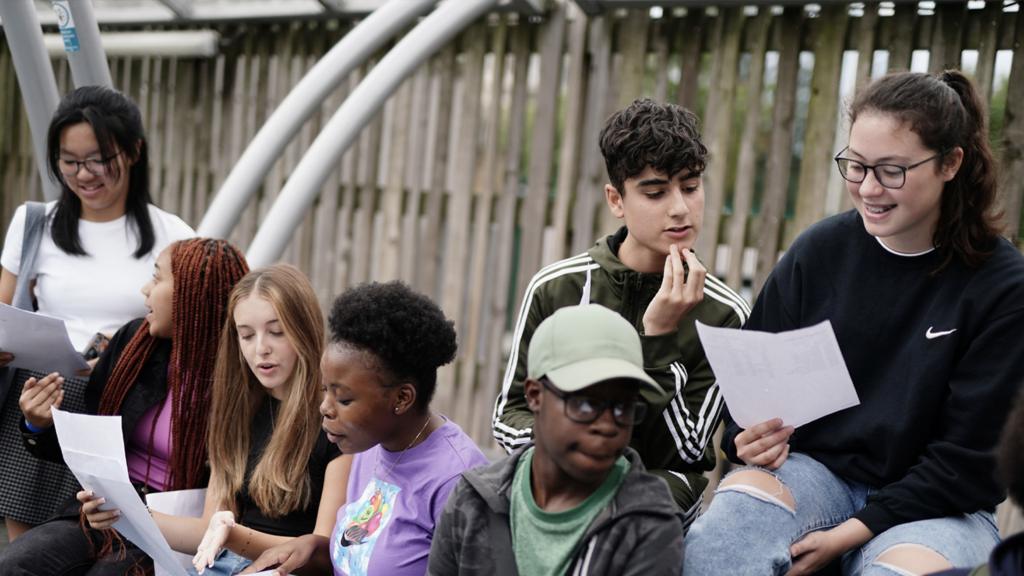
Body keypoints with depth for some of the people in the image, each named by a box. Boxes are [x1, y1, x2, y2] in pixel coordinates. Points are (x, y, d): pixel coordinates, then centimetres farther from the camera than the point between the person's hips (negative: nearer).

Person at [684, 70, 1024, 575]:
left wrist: (855, 530, -16)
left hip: (934, 502, -1)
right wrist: (747, 438, -16)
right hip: (813, 467, 2)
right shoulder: (817, 252, 0)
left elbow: (972, 457, -8)